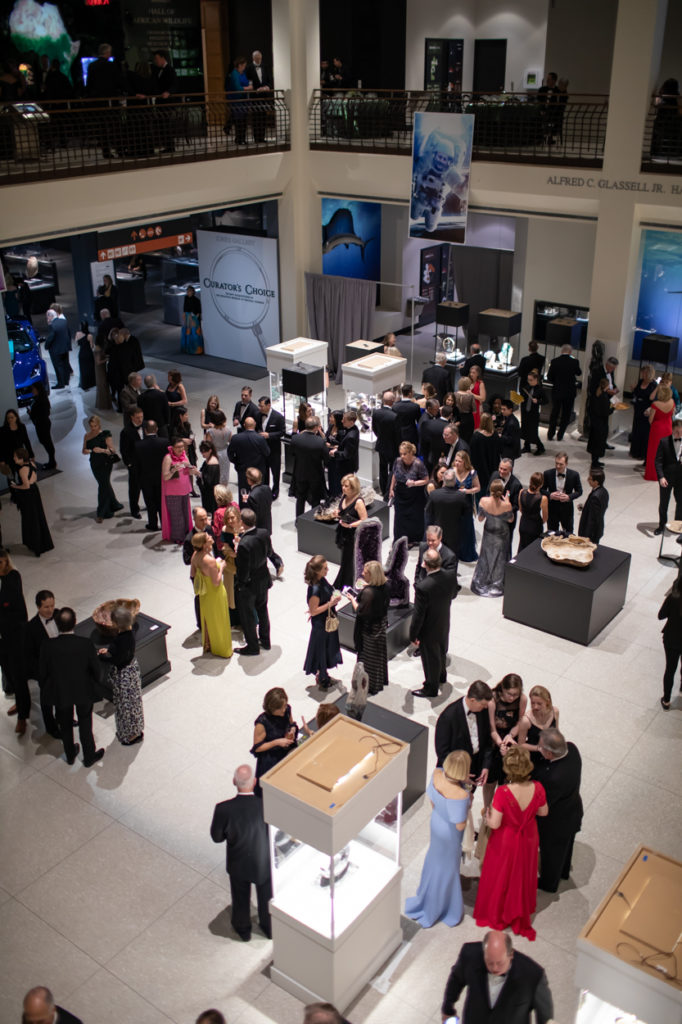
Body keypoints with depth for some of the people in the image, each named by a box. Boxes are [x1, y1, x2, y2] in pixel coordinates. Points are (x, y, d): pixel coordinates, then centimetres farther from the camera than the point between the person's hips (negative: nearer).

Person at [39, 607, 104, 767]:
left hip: (60, 693, 1)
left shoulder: (47, 647, -26)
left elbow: (43, 673, -11)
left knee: (65, 726, 26)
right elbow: (95, 668, -13)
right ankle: (89, 757, 40)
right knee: (85, 724, 22)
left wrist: (46, 690, 9)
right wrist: (95, 685, 8)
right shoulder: (86, 644, -27)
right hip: (84, 692, -1)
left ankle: (70, 755, 46)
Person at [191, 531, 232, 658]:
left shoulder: (195, 555, -12)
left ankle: (207, 645, 45)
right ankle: (220, 649, 32)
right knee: (218, 622, 14)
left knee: (206, 619, 26)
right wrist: (220, 567, -15)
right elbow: (216, 582, -28)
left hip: (204, 594, 7)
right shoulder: (210, 561, -35)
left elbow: (192, 574, 3)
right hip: (215, 594, -7)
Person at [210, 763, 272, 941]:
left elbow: (217, 837, -15)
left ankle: (243, 929, 53)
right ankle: (269, 927, 53)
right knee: (266, 897, 29)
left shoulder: (224, 809, -31)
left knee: (241, 899, 29)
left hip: (238, 865, 0)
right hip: (264, 863, 0)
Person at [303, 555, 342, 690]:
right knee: (321, 649, 11)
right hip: (321, 624, -9)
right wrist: (330, 603, -27)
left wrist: (333, 598, -3)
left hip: (328, 621, 9)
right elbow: (313, 611, -26)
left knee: (328, 649, 23)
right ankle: (322, 680, 30)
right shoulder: (315, 589, -32)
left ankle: (324, 676, 42)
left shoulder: (322, 580, -6)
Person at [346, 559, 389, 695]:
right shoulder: (385, 586, -9)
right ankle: (381, 681, 43)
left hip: (369, 628, -8)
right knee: (380, 653, 25)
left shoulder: (368, 592, -34)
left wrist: (353, 600, -11)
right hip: (381, 624, 8)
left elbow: (360, 612, -27)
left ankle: (370, 686, 26)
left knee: (368, 656, 12)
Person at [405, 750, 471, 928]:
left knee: (434, 859, 32)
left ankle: (427, 898, 59)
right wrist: (468, 803, -16)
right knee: (447, 868, 21)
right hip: (450, 834, -6)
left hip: (437, 823, 6)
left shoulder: (437, 774, -24)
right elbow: (460, 825, -29)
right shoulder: (460, 795, -41)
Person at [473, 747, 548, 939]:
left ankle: (495, 914, 49)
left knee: (500, 876, 25)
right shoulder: (537, 789, -26)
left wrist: (487, 815, -6)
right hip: (528, 838, 3)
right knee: (522, 875, 29)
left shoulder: (502, 793, -38)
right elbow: (543, 812, -7)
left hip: (505, 840, -3)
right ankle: (520, 914, 53)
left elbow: (495, 823, -27)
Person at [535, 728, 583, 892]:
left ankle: (548, 883, 52)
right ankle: (564, 871, 63)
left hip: (556, 821, -7)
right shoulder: (571, 748, -26)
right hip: (573, 811, 7)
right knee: (565, 844, 35)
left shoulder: (555, 778, -47)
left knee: (551, 850, 24)